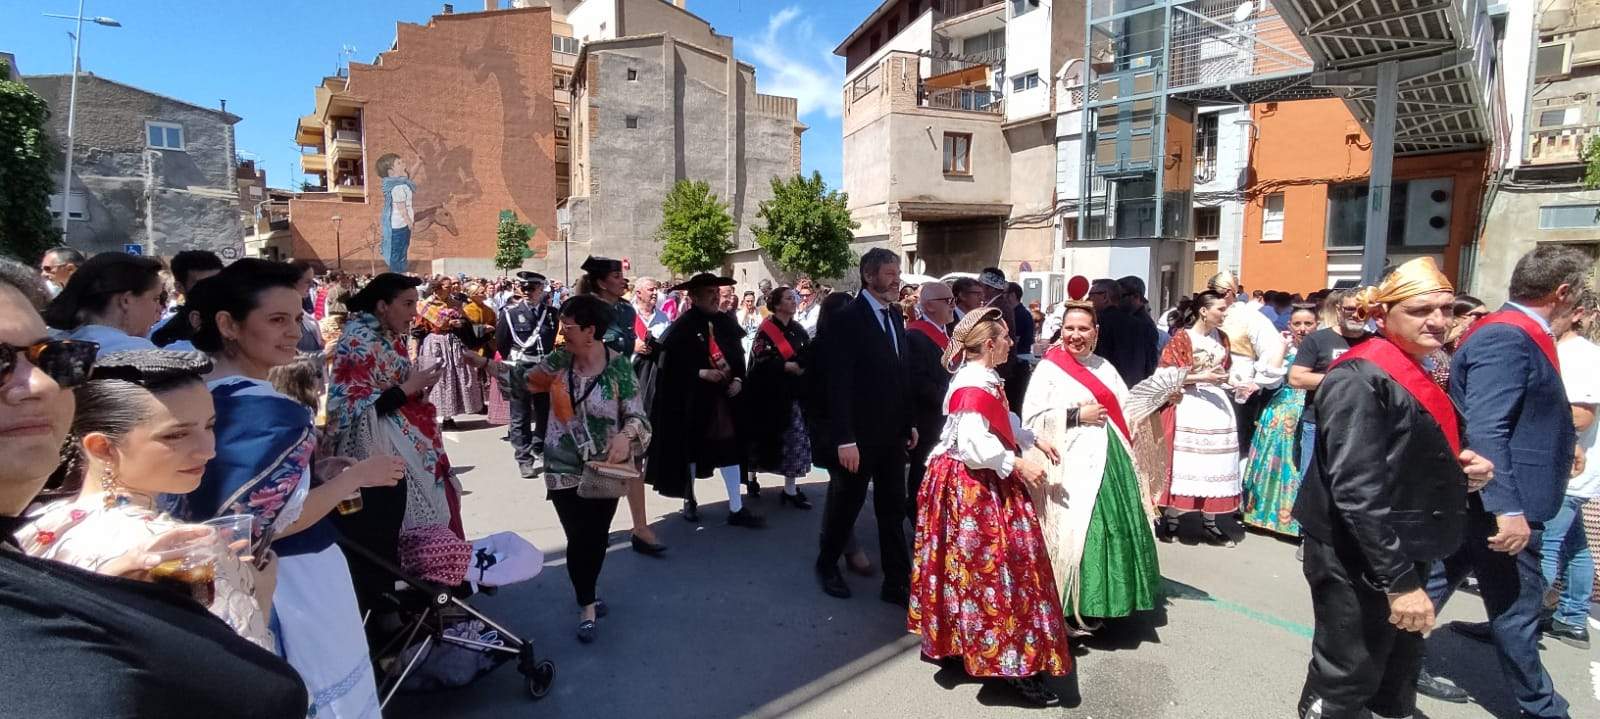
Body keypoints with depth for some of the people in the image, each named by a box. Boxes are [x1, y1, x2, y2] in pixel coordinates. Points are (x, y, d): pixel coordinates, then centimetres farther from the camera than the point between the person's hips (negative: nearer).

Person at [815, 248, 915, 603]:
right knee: (845, 506, 12)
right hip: (859, 436, -6)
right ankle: (827, 565, 35)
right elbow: (839, 384, -18)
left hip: (893, 434, 6)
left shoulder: (895, 317, 8)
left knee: (893, 511, 11)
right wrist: (844, 440, -21)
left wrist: (909, 423, 9)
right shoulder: (848, 318, -14)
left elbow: (900, 374, 12)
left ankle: (897, 583, 22)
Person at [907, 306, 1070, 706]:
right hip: (973, 488, -11)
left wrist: (1033, 440, 11)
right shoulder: (976, 385, -22)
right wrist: (1017, 464, -20)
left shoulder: (979, 379, 11)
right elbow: (974, 443, -29)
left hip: (973, 486, 11)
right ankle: (1012, 662, 4)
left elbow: (1001, 423, 22)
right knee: (992, 566, -5)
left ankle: (943, 639, 30)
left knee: (963, 566, 18)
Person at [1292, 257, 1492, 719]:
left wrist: (1459, 467, 3)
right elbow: (1357, 490, -26)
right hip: (1359, 561, -10)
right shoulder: (1361, 380, -20)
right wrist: (1399, 581, -26)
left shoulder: (1417, 374, 11)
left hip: (1402, 553, 10)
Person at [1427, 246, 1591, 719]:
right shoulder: (1508, 337, -20)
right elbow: (1485, 430, -27)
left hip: (1483, 502, 10)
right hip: (1502, 505, -10)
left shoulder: (1511, 333, 11)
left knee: (1434, 585, 16)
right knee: (1517, 608, 8)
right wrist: (1509, 509, -28)